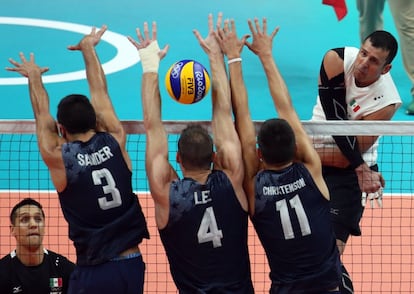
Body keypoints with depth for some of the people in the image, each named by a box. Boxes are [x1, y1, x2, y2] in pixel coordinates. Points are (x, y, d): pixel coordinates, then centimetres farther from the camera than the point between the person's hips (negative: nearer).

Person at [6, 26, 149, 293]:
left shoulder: (57, 157, -6)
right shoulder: (115, 142, -1)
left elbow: (42, 113, 14)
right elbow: (99, 93, 15)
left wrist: (34, 76, 33)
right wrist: (88, 48, 30)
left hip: (93, 271, -3)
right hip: (132, 265, 3)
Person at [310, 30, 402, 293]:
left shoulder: (386, 102, -24)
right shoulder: (337, 60, -17)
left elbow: (349, 157, -21)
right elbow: (336, 122, -21)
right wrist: (362, 169, -28)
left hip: (347, 171, -4)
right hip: (311, 154, 4)